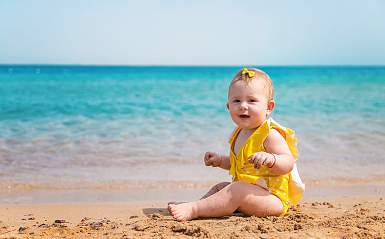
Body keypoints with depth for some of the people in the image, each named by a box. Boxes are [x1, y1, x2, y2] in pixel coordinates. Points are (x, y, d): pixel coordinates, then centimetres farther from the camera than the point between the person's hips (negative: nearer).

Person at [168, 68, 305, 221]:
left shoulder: (270, 135, -17)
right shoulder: (240, 134, 11)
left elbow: (288, 163, -26)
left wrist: (270, 159, -44)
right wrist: (220, 161, 18)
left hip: (274, 199, -10)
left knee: (238, 189, -31)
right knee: (220, 187, 20)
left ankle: (193, 210, -31)